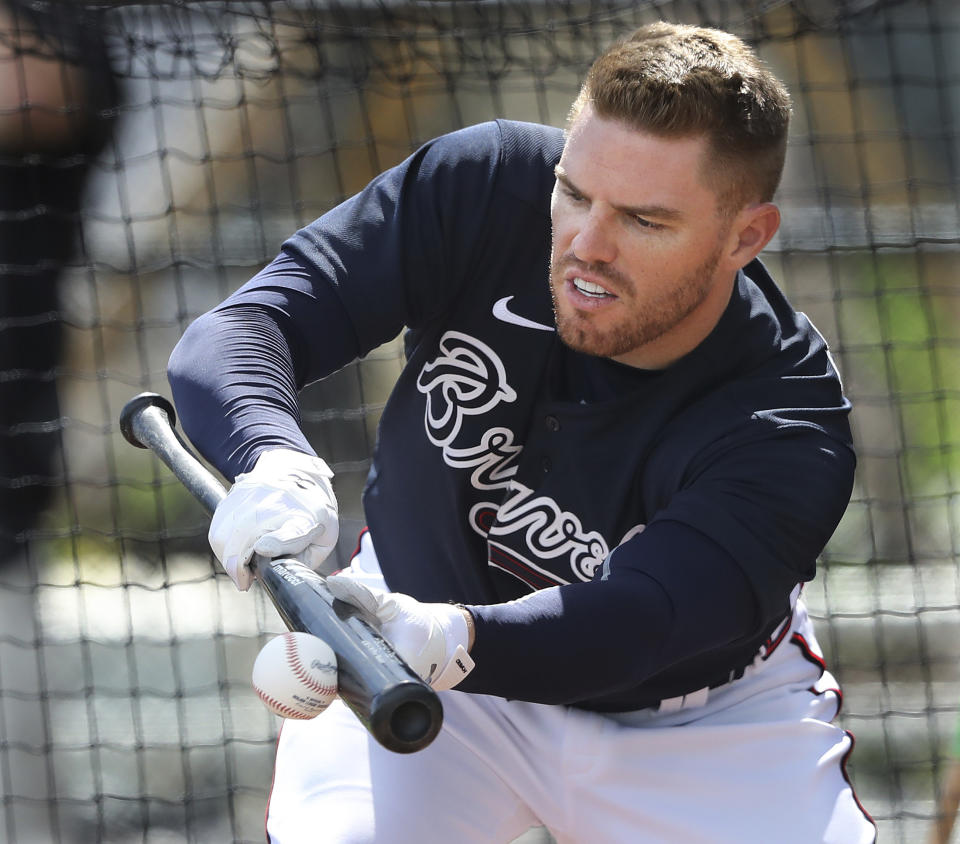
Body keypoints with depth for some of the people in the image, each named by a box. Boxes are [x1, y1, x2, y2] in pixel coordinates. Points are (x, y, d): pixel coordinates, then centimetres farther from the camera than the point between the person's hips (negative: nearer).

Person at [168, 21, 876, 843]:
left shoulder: (789, 438, -31)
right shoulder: (485, 186, -24)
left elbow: (627, 626, -45)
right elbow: (235, 332, -28)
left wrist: (438, 642, -64)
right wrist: (275, 465, -51)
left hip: (697, 716, -1)